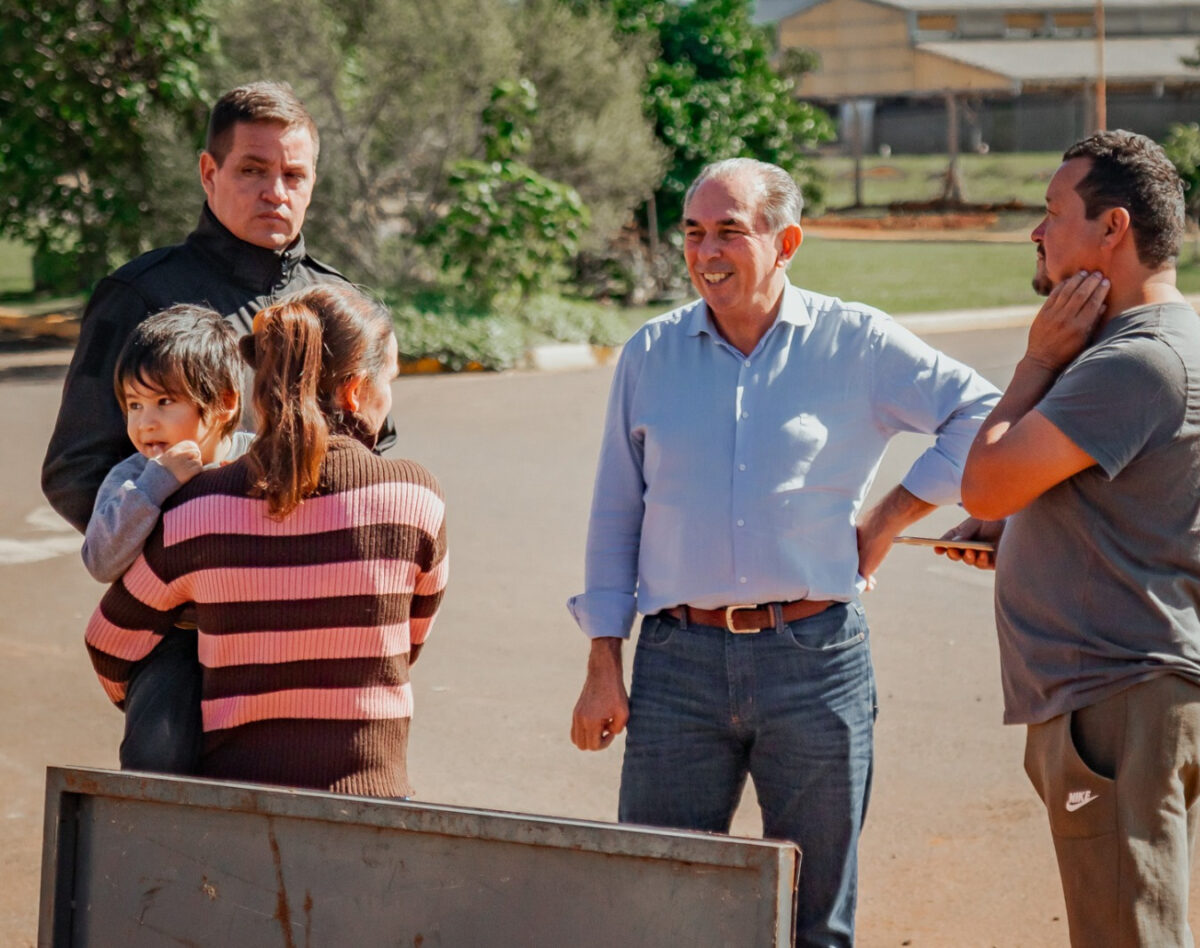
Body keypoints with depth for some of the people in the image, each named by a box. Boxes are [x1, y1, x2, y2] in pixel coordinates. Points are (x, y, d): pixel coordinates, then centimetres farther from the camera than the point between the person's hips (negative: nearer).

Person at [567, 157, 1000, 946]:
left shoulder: (857, 343, 1)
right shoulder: (649, 356, 8)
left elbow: (983, 419, 3)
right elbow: (615, 518, 12)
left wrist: (890, 517, -2)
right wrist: (603, 667, 7)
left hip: (815, 658, -1)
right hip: (678, 662, 2)